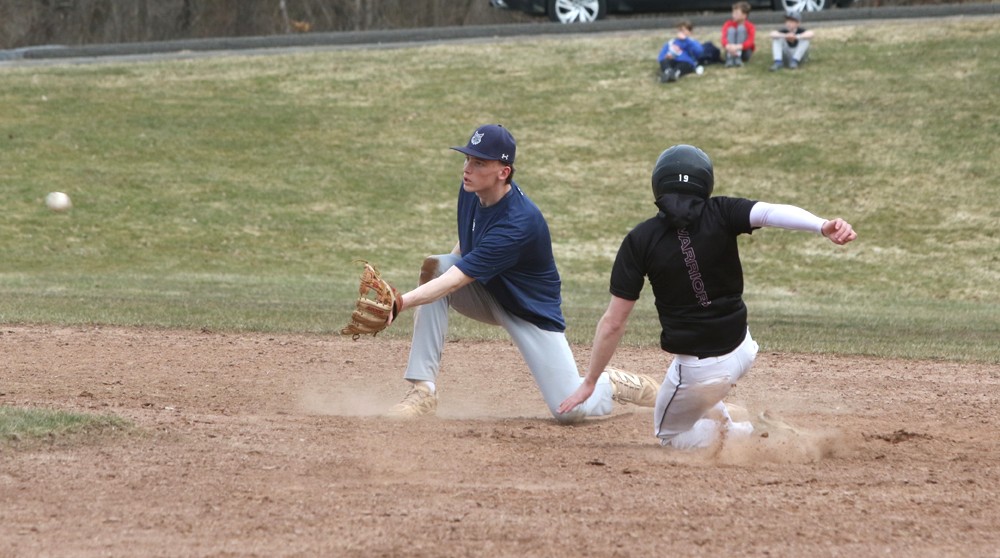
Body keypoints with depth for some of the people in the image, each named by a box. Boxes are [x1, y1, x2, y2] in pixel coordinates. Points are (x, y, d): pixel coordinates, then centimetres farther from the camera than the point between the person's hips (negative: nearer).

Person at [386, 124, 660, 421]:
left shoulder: (519, 223, -36)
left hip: (533, 311, -7)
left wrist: (402, 303, -54)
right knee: (434, 267, -23)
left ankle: (619, 385, 20)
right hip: (485, 294, 7)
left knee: (571, 409, -18)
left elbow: (456, 280, -42)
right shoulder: (471, 190, -12)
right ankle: (423, 391, -21)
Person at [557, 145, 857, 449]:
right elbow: (771, 212, -32)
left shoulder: (641, 241, -14)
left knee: (670, 435, 21)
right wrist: (823, 226, -47)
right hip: (741, 351, 5)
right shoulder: (720, 214, -11)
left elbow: (613, 322, -11)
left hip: (697, 370, -5)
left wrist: (589, 383, -1)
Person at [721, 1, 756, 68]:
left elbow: (750, 42, -23)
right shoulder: (728, 24, -2)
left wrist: (739, 47, -44)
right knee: (731, 30, -21)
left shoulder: (750, 27, -7)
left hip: (744, 52, -1)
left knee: (741, 28, -20)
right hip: (731, 51, 1)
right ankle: (730, 59, -38)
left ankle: (738, 58, -35)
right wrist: (728, 46, -42)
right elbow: (724, 38, -18)